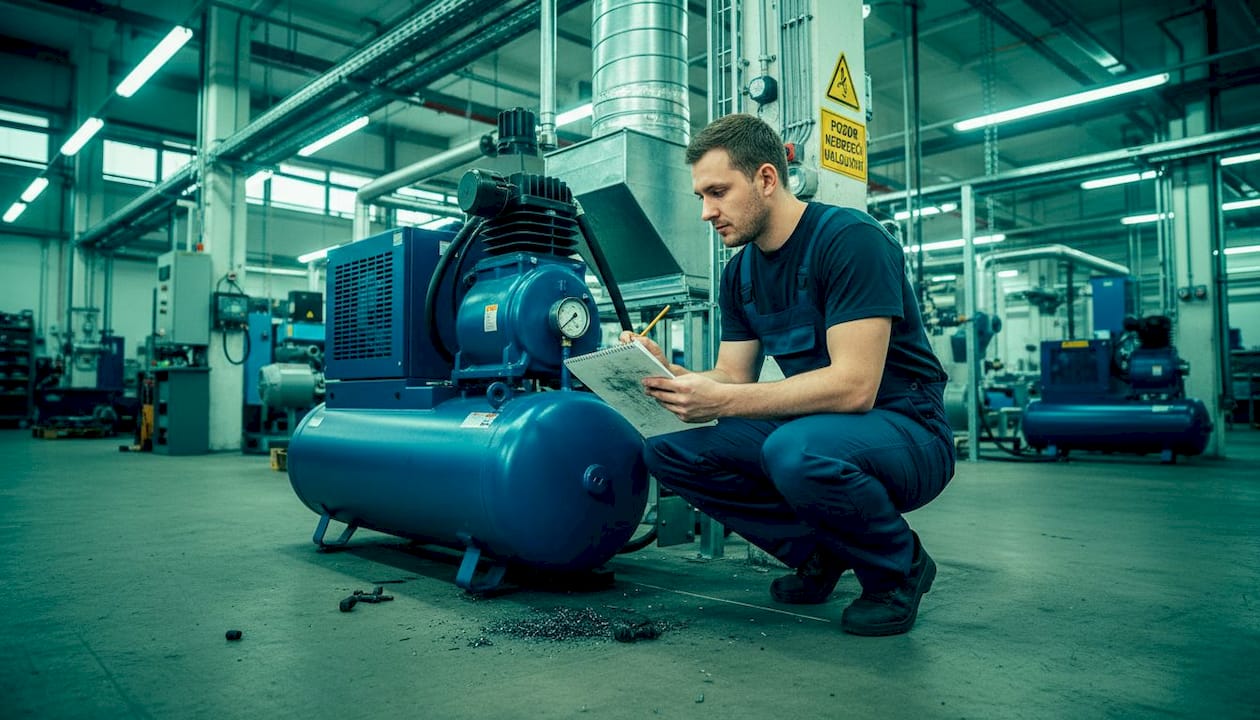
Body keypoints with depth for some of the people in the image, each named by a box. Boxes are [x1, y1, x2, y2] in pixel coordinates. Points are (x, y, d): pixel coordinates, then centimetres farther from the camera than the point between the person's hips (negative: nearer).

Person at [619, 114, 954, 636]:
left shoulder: (849, 240, -18)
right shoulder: (741, 271, 6)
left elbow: (854, 386, -27)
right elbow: (733, 378, 4)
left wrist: (721, 400, -32)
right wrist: (667, 373, -16)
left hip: (906, 431, -7)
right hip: (809, 429, 7)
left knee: (794, 449, -39)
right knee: (667, 449, -9)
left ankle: (900, 566, -6)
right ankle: (817, 550, 6)